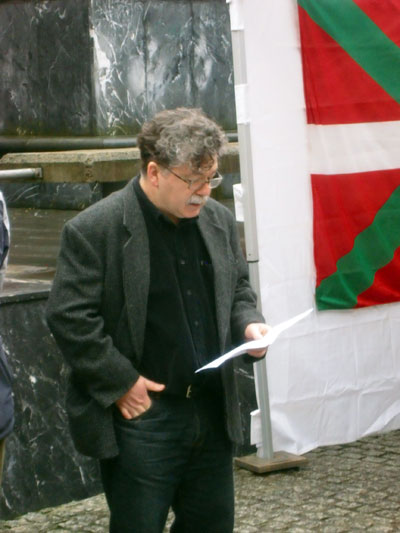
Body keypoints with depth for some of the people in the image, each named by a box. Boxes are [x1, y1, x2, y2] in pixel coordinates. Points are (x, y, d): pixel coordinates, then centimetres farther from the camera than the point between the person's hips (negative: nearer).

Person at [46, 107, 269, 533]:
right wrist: (121, 382, -15)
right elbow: (68, 317, -14)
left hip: (213, 412, 6)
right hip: (141, 415, -6)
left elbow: (238, 290, 20)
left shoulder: (218, 220, 7)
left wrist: (248, 323, -2)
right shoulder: (93, 230, -13)